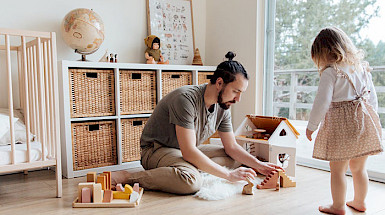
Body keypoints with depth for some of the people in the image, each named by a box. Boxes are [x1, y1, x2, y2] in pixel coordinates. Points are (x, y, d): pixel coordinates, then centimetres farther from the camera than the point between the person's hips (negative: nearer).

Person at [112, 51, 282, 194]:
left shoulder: (223, 108, -2)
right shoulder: (186, 99, -27)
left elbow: (231, 147, 7)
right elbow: (189, 152, -30)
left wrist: (259, 165, -7)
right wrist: (229, 175, -27)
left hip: (188, 151, 9)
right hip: (156, 149, -8)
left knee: (237, 159, 2)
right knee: (191, 181, -38)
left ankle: (187, 168, -8)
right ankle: (128, 178, -24)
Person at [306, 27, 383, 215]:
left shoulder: (330, 72, -12)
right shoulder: (362, 67, 9)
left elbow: (322, 102, -15)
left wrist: (311, 126, -5)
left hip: (341, 125, -7)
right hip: (365, 122, 7)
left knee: (337, 170, 8)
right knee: (358, 168, 21)